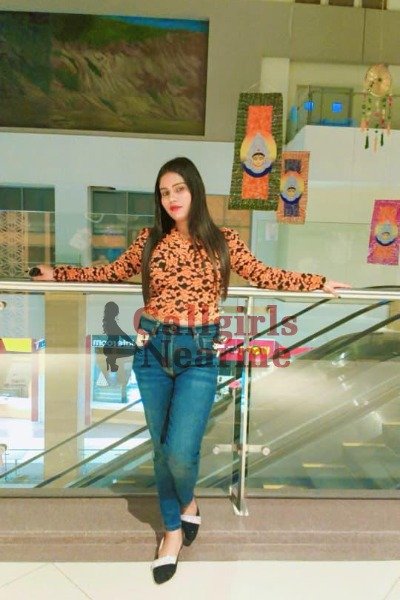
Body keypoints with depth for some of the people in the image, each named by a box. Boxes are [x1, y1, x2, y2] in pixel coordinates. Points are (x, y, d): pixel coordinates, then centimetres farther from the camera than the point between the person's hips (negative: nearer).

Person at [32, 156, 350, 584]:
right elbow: (112, 273, 14)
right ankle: (173, 531, 34)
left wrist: (318, 283, 6)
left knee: (180, 452, -9)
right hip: (152, 350, 3)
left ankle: (188, 503, 28)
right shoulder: (150, 239, 5)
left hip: (198, 354, -2)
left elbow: (263, 275, 7)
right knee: (161, 449, 12)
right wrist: (59, 273, 14)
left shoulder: (222, 241, 2)